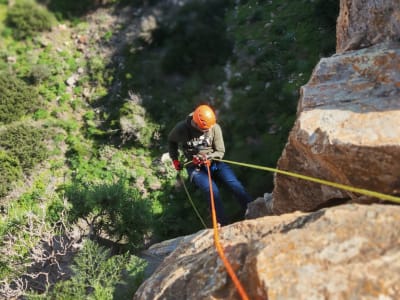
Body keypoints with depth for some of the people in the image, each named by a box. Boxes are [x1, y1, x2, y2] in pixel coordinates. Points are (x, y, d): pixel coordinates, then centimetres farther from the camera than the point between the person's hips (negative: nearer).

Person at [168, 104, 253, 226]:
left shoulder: (215, 127, -9)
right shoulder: (181, 129, -10)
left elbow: (220, 152, -1)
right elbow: (171, 141, 13)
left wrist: (207, 157, -19)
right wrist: (175, 159, 7)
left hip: (214, 162, 2)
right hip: (196, 168, -2)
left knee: (236, 185, -21)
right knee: (212, 191, -29)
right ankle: (223, 226, -29)